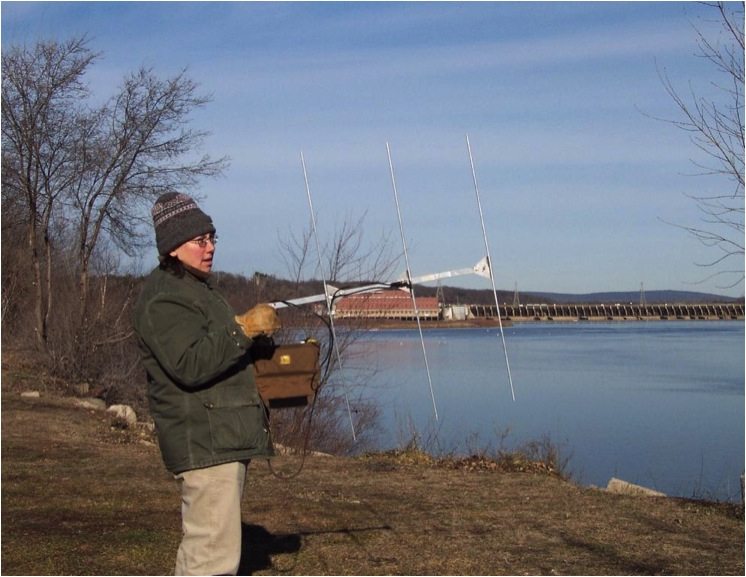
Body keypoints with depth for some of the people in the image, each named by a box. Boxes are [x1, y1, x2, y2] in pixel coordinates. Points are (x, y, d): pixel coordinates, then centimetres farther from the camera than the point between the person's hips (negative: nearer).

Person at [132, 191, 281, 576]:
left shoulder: (197, 289, 21)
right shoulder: (163, 299, -13)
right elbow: (190, 365, -26)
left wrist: (255, 330, 17)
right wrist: (244, 329, -28)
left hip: (225, 442, 11)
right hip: (205, 445, -11)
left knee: (199, 545, 18)